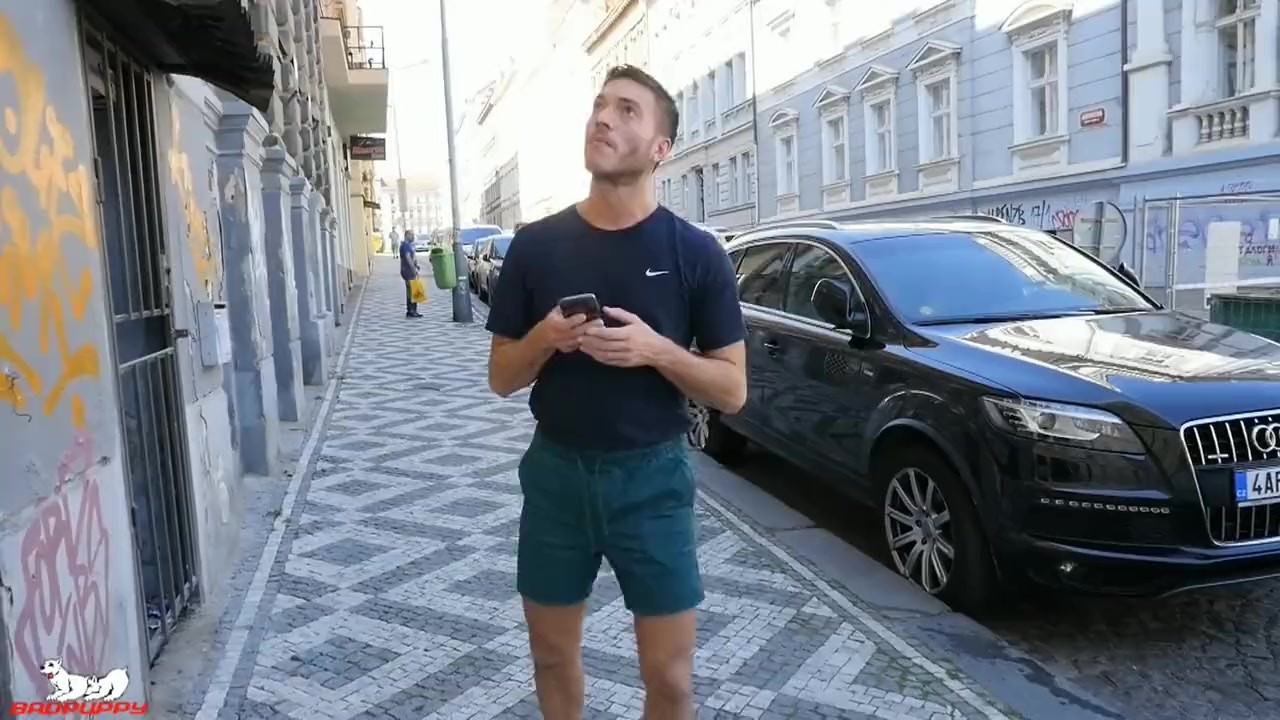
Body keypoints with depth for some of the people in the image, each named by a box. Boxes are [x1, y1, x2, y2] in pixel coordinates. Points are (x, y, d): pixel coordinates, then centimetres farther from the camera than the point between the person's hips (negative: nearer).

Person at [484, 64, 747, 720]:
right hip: (556, 472, 2)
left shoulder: (695, 253, -7)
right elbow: (501, 378, 4)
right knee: (552, 655, 19)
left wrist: (657, 350, -22)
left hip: (653, 477, -2)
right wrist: (544, 338, -17)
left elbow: (732, 391, -5)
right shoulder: (536, 244, -2)